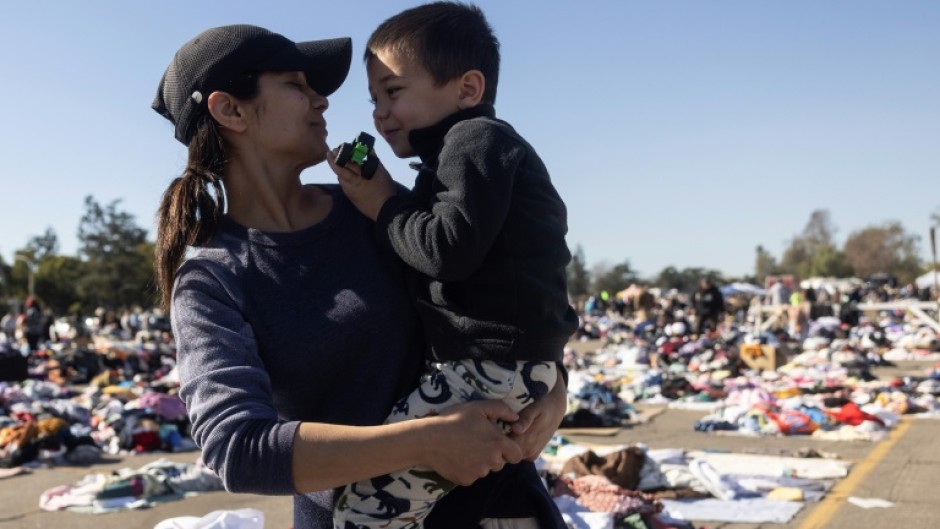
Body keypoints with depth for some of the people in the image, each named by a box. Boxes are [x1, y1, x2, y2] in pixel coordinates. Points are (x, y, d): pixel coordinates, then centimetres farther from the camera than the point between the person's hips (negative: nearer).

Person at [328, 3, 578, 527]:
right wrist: (384, 199, 14)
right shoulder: (475, 148, 25)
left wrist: (384, 208, -7)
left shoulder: (475, 139, -8)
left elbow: (449, 248, -21)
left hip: (494, 368, -12)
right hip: (507, 363, 12)